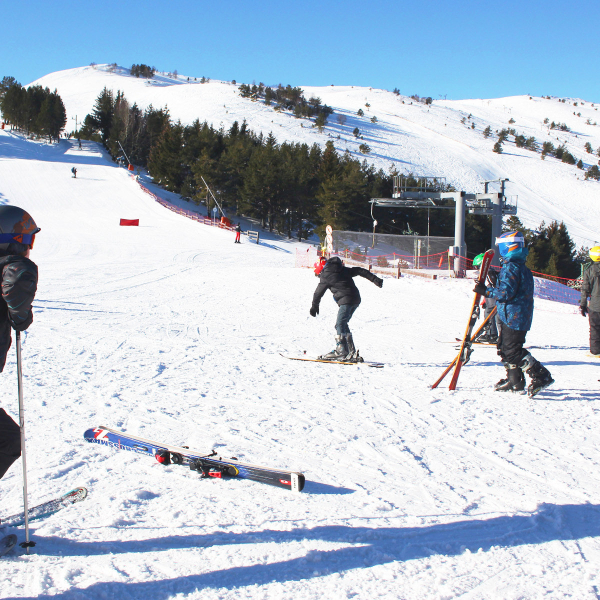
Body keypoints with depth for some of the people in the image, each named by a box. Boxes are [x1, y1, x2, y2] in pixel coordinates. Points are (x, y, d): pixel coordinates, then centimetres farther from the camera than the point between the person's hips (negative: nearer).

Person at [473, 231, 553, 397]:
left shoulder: (510, 268, -17)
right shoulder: (522, 267, 16)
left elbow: (506, 292, -23)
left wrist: (485, 291, -18)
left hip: (513, 317, -10)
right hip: (515, 316, 10)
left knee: (512, 350, -9)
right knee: (504, 347, 17)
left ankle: (541, 376, -10)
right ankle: (514, 380, 24)